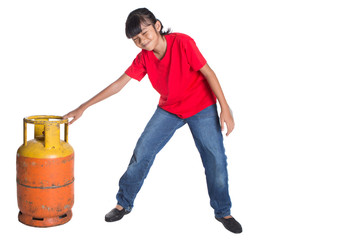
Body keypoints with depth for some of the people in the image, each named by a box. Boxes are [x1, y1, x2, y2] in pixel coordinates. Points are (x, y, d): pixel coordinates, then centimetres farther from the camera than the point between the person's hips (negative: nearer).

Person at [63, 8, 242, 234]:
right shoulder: (144, 58, -10)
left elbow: (208, 72, -18)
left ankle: (223, 212, 15)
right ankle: (124, 204, 16)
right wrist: (83, 107, -9)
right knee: (142, 152, -2)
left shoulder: (182, 42, -23)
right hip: (169, 109, 4)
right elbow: (118, 84, -7)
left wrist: (225, 108, -21)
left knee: (216, 159, -6)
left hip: (201, 107, -3)